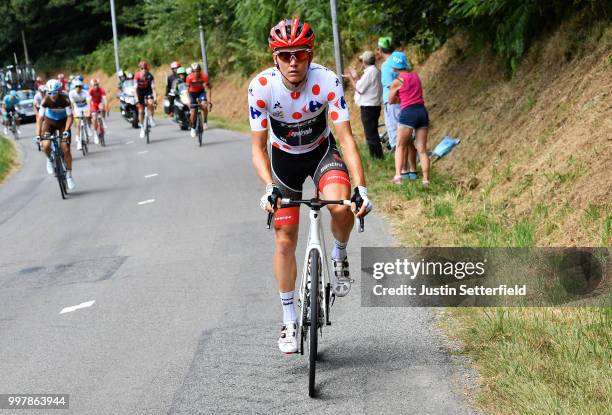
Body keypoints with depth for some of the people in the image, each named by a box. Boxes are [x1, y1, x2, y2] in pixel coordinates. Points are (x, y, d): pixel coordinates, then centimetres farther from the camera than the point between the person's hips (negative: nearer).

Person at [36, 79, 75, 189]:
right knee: (45, 146, -22)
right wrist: (38, 134, -33)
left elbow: (70, 116, -25)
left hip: (63, 122, -1)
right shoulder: (45, 100, -25)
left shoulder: (65, 99, -28)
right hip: (50, 121, 1)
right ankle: (49, 159, 13)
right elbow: (40, 118, -25)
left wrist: (66, 131, -39)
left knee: (66, 149, -10)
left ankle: (69, 175, 5)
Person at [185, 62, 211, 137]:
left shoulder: (204, 76, -27)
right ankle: (193, 128, 17)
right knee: (193, 111, -5)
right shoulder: (189, 77, -28)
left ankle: (205, 122, -6)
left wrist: (209, 101, -34)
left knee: (204, 105, -28)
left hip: (201, 92, 0)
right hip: (192, 92, 0)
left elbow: (207, 89, -26)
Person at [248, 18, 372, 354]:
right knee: (284, 240, 0)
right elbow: (258, 147, -22)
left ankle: (339, 257, 1)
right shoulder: (261, 87, -27)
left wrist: (360, 188, -40)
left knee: (341, 206, -32)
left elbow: (346, 137, -29)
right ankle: (289, 320, 16)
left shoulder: (327, 81, -29)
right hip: (284, 157, 1)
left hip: (322, 152, -1)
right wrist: (269, 187, -40)